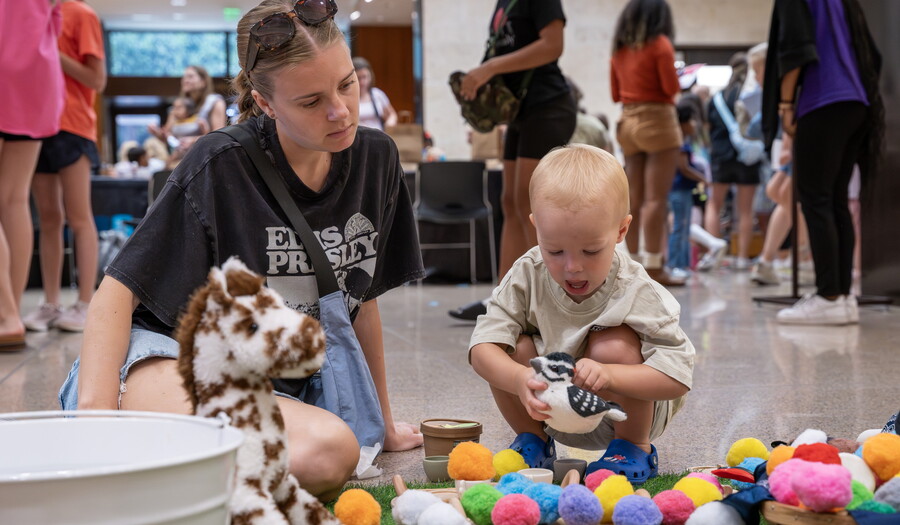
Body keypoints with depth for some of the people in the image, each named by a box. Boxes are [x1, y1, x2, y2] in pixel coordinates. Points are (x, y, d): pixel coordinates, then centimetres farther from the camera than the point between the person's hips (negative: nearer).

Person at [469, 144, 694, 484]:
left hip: (628, 413, -2)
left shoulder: (637, 293, -25)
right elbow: (482, 347, -23)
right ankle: (534, 440, 5)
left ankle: (634, 448, -4)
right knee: (513, 348, -21)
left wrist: (609, 374, -45)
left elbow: (678, 377, -28)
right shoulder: (527, 276, -17)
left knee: (614, 347, -30)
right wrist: (519, 378, -45)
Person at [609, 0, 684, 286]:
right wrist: (677, 80, 11)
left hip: (627, 121, 6)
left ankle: (634, 263, 9)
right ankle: (653, 266, -12)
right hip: (657, 120, -6)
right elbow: (671, 87, -9)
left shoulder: (619, 48, 13)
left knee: (634, 199, 7)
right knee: (656, 198, -9)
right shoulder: (660, 43, -5)